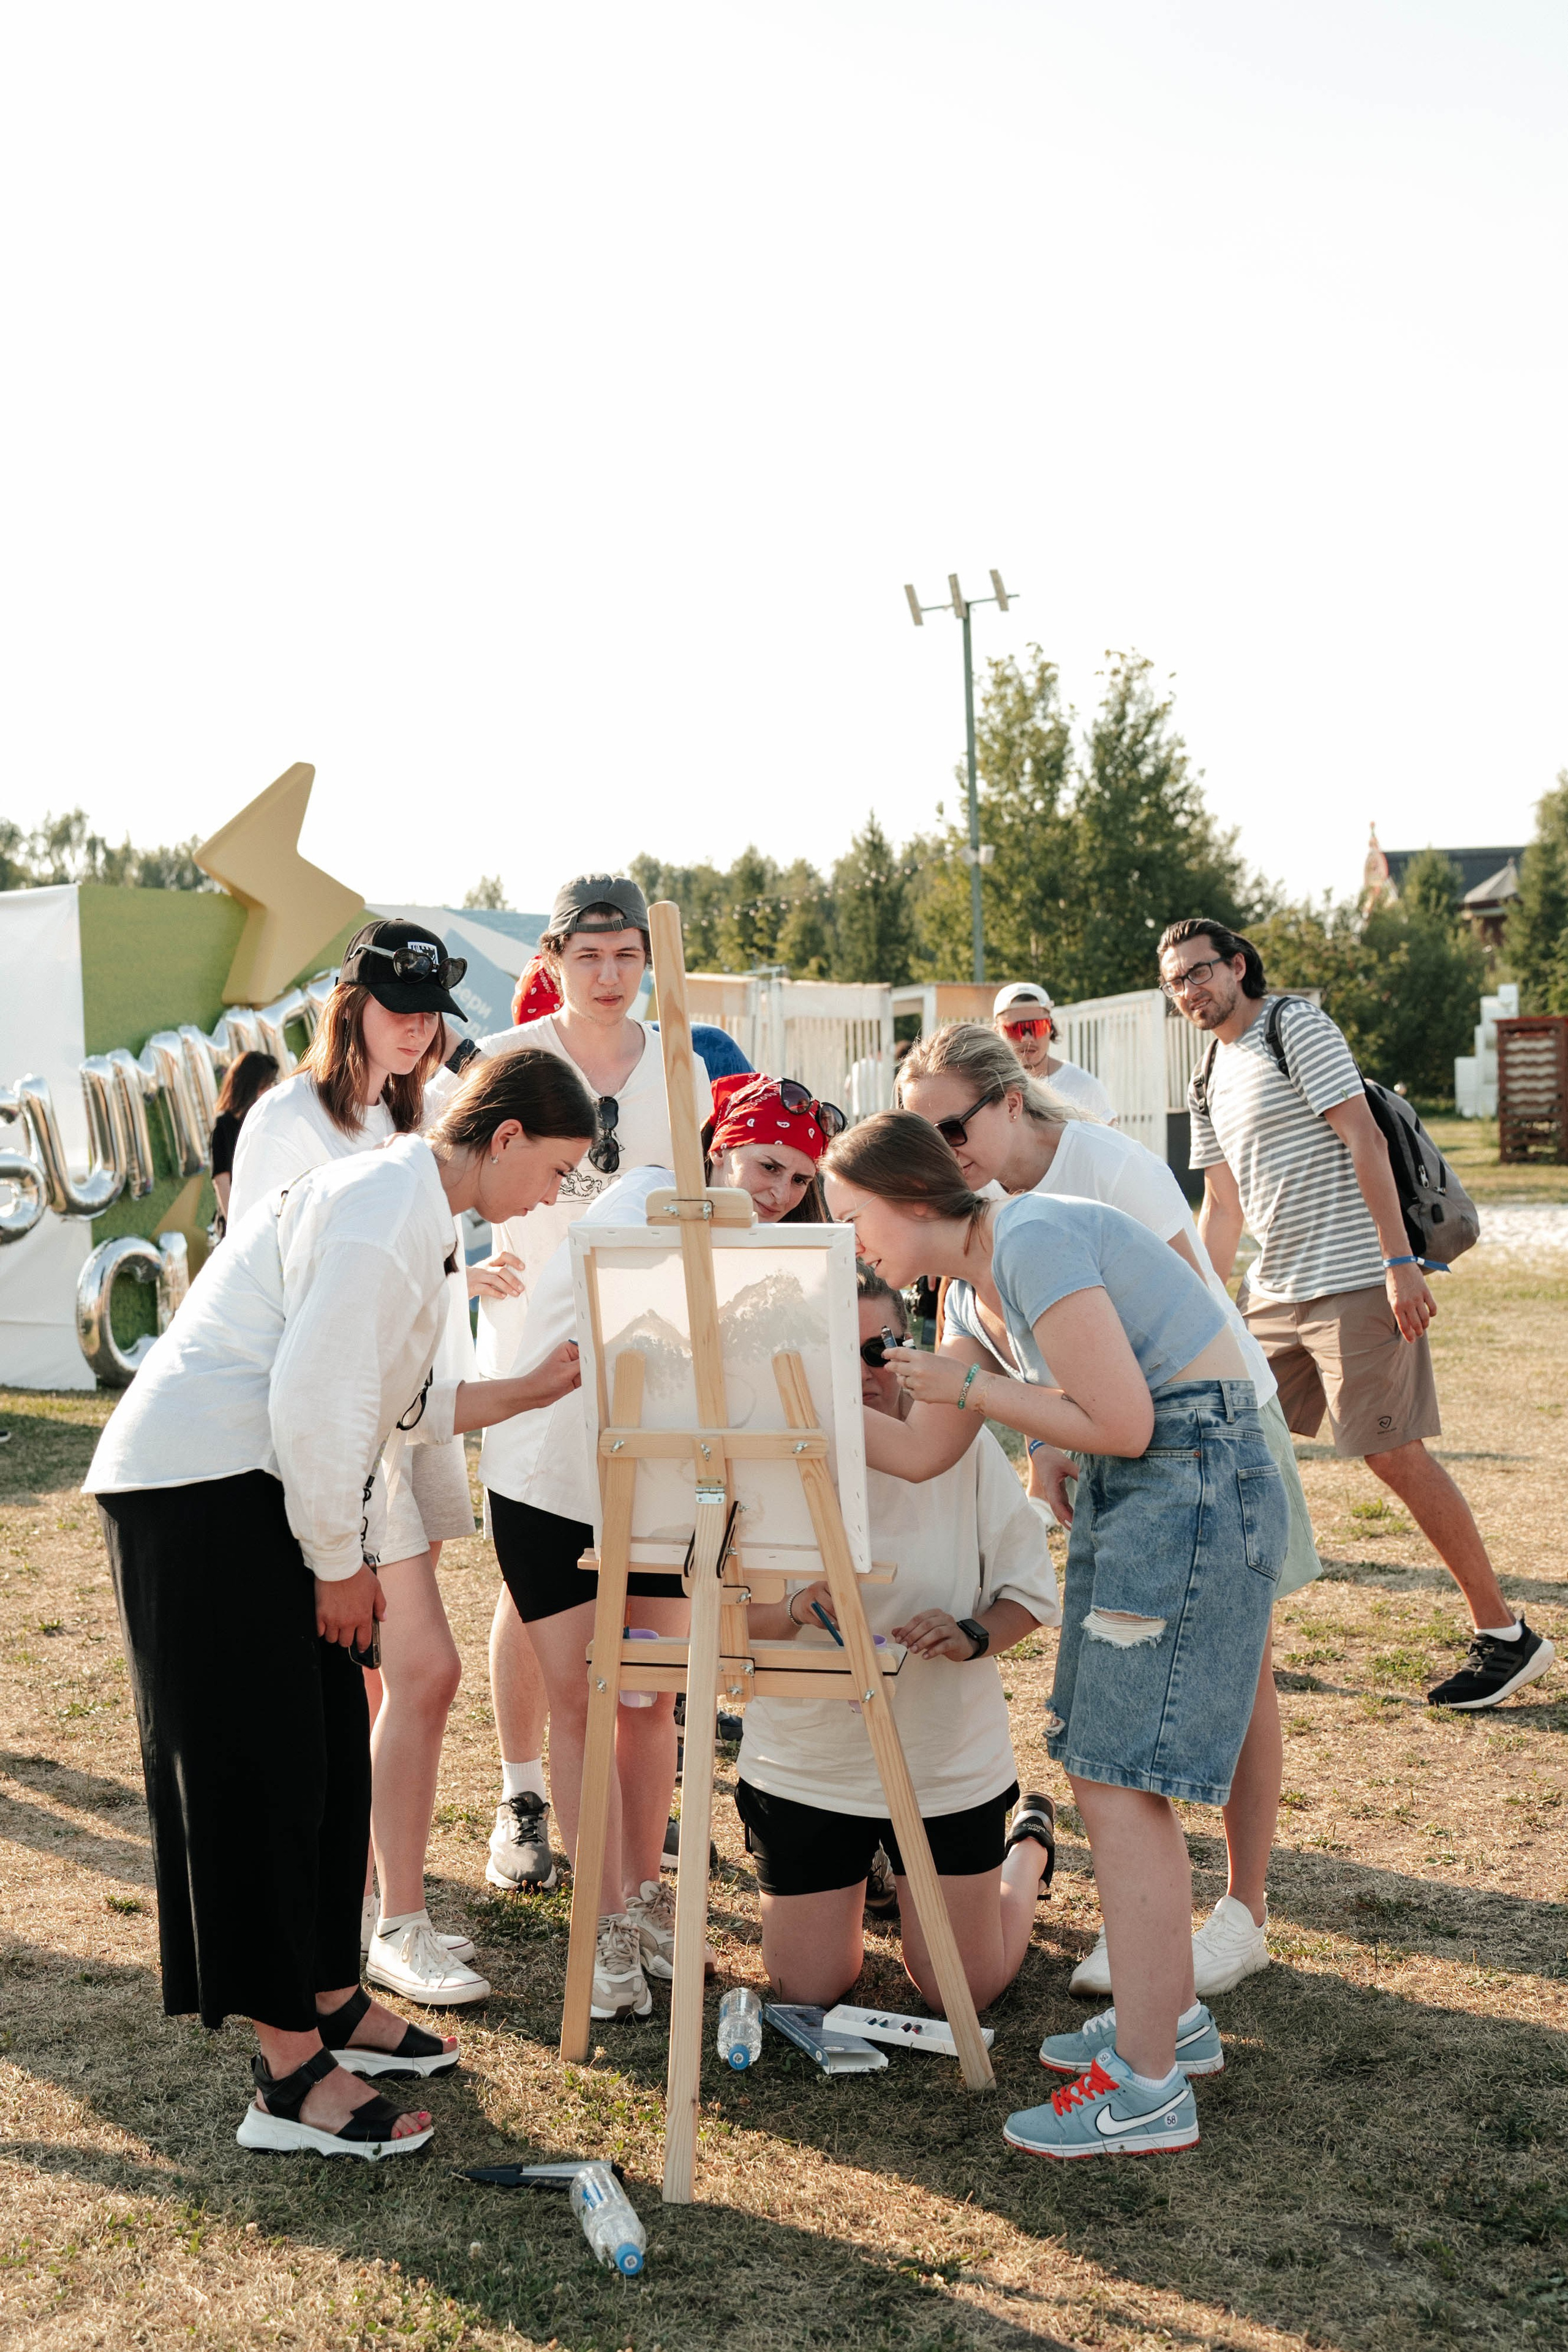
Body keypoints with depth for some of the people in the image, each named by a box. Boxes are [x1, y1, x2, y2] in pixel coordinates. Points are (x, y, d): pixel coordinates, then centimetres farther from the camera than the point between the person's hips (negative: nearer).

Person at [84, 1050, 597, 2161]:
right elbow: (313, 1404, -23)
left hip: (258, 1493, 11)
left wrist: (540, 1387, 16)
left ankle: (330, 2001, 28)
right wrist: (340, 1563, -12)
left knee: (330, 1760, 14)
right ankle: (293, 2073, 3)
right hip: (202, 1491, -11)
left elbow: (405, 1403, 21)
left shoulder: (411, 1207, 17)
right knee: (257, 1771, -5)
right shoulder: (385, 1206, -17)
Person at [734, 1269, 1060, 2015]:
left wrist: (973, 1636, -23)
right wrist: (798, 1609, -27)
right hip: (804, 1764, 1)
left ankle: (1029, 1844, 37)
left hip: (948, 1763, -1)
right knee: (807, 1987, 8)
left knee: (963, 1993, 7)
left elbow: (1032, 1590, -3)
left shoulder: (958, 1442, -10)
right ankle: (853, 1875, 41)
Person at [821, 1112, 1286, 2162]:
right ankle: (1169, 2013, 32)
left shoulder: (1035, 1240, -17)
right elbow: (921, 1453, 17)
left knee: (1116, 1786, -7)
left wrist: (971, 1384, -10)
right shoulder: (993, 1278, 13)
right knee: (1117, 1773, 17)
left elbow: (1121, 1422, -20)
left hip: (1195, 1491, -10)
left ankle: (1147, 2088, 1)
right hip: (1143, 1498, 10)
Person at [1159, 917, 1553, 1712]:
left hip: (1354, 1283, -8)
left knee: (1394, 1455, -7)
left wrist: (1399, 1264, -21)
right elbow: (1222, 1209, 21)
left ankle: (1505, 1634, 4)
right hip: (1274, 1291, 8)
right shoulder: (1208, 1082, 16)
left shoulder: (1297, 1026, -6)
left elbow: (1364, 1142, -14)